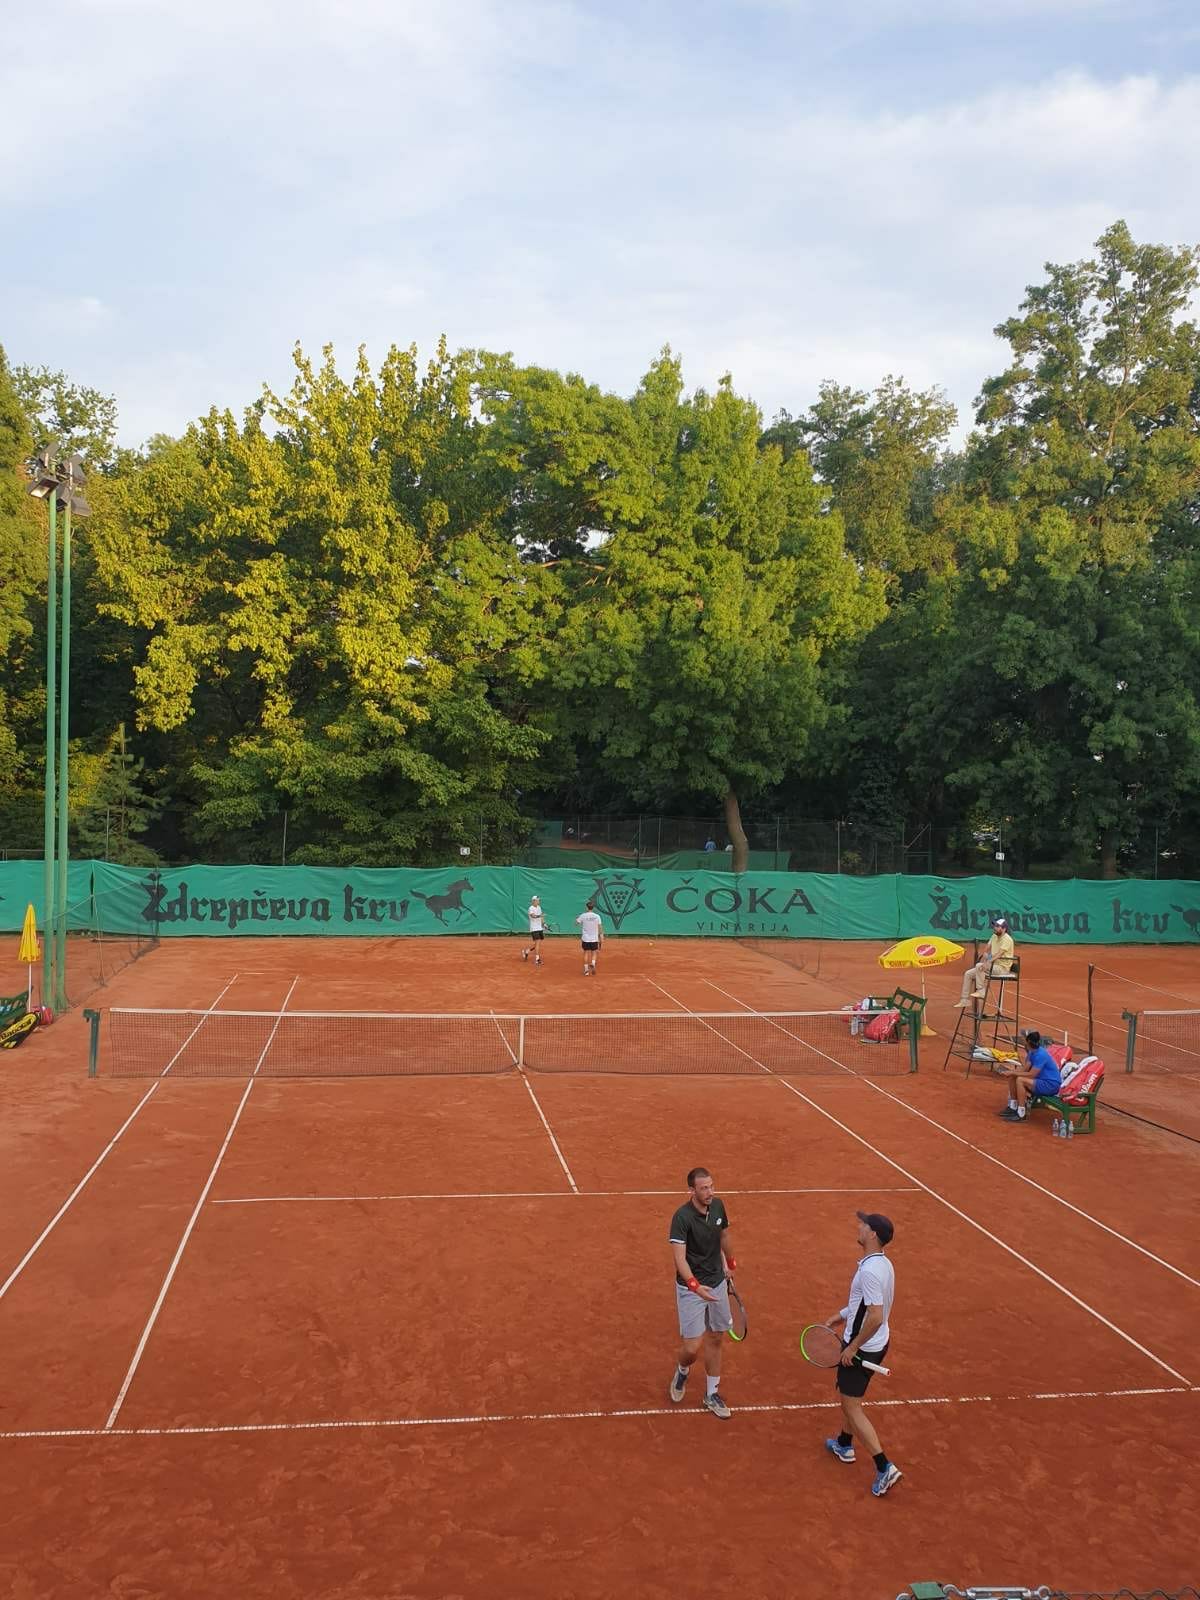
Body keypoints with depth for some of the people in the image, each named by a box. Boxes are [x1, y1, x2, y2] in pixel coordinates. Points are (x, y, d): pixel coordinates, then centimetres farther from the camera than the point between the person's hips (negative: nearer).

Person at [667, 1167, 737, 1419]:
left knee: (716, 1339, 14)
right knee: (692, 1347, -5)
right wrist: (695, 1285, -42)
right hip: (691, 1288, -6)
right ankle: (682, 1371, 30)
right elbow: (680, 1258, -29)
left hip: (717, 1284, 6)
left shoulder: (718, 1206, -5)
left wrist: (730, 1263, 28)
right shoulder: (682, 1217, -25)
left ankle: (711, 1394, 31)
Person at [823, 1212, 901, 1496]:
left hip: (862, 1348, -10)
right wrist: (838, 1317, 19)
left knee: (852, 1407, 2)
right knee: (846, 1392, 27)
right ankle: (844, 1444, 45)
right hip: (878, 1343, 10)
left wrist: (853, 1347, -23)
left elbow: (876, 1317, -33)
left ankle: (884, 1467, 0)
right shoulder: (882, 1264, 1)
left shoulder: (869, 1270, -30)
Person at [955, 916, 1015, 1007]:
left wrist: (988, 963, -41)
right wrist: (982, 961, -1)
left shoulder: (1006, 939, -16)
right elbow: (987, 951, 15)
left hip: (1002, 968, -9)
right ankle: (965, 1000, 1)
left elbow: (999, 954, -30)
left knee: (979, 966, -31)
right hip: (993, 966, 9)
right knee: (968, 974, -1)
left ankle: (980, 991, -20)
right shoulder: (994, 936, 11)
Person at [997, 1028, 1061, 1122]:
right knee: (1012, 1077, 5)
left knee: (1020, 1080, -27)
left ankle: (1021, 1114, -21)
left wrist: (1012, 1073, -20)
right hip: (1041, 1080, 10)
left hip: (1051, 1085, -10)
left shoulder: (1040, 1055, -25)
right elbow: (1025, 1069, 6)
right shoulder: (1032, 1052, 5)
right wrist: (1011, 1070, -8)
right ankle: (1013, 1107, 13)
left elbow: (1031, 1074, -26)